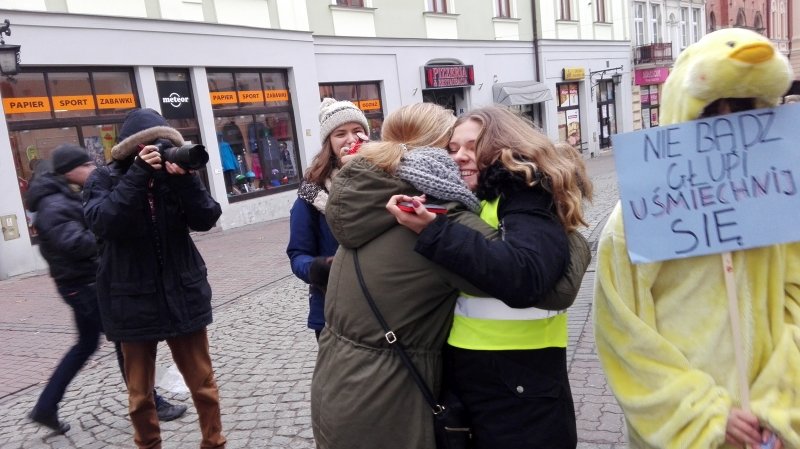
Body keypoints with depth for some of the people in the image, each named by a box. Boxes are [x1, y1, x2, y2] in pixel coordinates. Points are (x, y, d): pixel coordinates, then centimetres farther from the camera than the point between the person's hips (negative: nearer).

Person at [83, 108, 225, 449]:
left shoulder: (173, 174, 2)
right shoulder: (103, 180, -2)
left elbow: (206, 219, -10)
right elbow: (102, 223, -22)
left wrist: (185, 179, -24)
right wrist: (139, 174, -25)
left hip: (183, 296, 1)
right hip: (133, 302, -1)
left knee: (203, 383, 11)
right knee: (140, 393, 13)